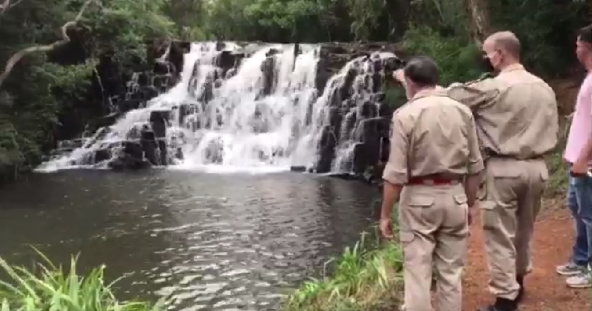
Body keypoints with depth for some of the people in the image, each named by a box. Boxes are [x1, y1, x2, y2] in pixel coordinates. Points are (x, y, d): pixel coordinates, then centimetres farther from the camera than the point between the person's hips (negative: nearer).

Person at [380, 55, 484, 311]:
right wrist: (469, 204, 19)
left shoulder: (406, 114, -11)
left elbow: (396, 174, -13)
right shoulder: (462, 112, 2)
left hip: (419, 199, -4)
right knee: (451, 273, 13)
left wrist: (385, 214, -4)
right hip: (454, 197, 4)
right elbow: (474, 167, 7)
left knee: (417, 274, 4)